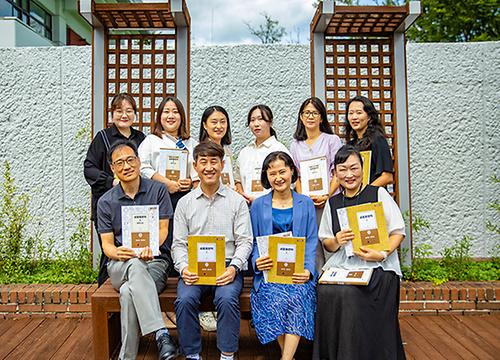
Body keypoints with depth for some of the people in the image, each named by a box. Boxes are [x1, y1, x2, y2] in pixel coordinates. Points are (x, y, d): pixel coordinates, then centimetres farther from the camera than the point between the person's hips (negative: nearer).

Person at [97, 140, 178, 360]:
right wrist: (117, 253, -20)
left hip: (155, 261, -1)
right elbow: (107, 244, 5)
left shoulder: (158, 191, 4)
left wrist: (150, 248, -24)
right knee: (135, 265, -37)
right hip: (120, 266, 1)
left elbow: (163, 230, -1)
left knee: (128, 293, -34)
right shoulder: (106, 202, 9)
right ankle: (161, 334, -44)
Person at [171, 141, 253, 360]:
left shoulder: (237, 201, 8)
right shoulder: (185, 203, 12)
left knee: (227, 299, -29)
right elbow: (178, 243, 8)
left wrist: (234, 267, -14)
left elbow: (245, 241, 3)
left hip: (227, 266, -1)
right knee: (185, 300, -25)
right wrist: (184, 268, -11)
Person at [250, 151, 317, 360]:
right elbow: (254, 242, 11)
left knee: (297, 296, -30)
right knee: (276, 298, -29)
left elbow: (311, 241, 7)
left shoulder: (305, 204, 13)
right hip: (269, 269, 0)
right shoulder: (258, 205, 12)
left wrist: (308, 269, -10)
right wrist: (257, 262, -11)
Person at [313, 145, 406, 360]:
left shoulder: (378, 194, 4)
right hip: (341, 264, 3)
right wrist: (336, 241, -7)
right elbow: (326, 244, 16)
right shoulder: (332, 203, 15)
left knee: (351, 293, -31)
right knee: (327, 292, -26)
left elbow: (398, 232, 1)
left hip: (377, 265, -3)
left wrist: (382, 254, -15)